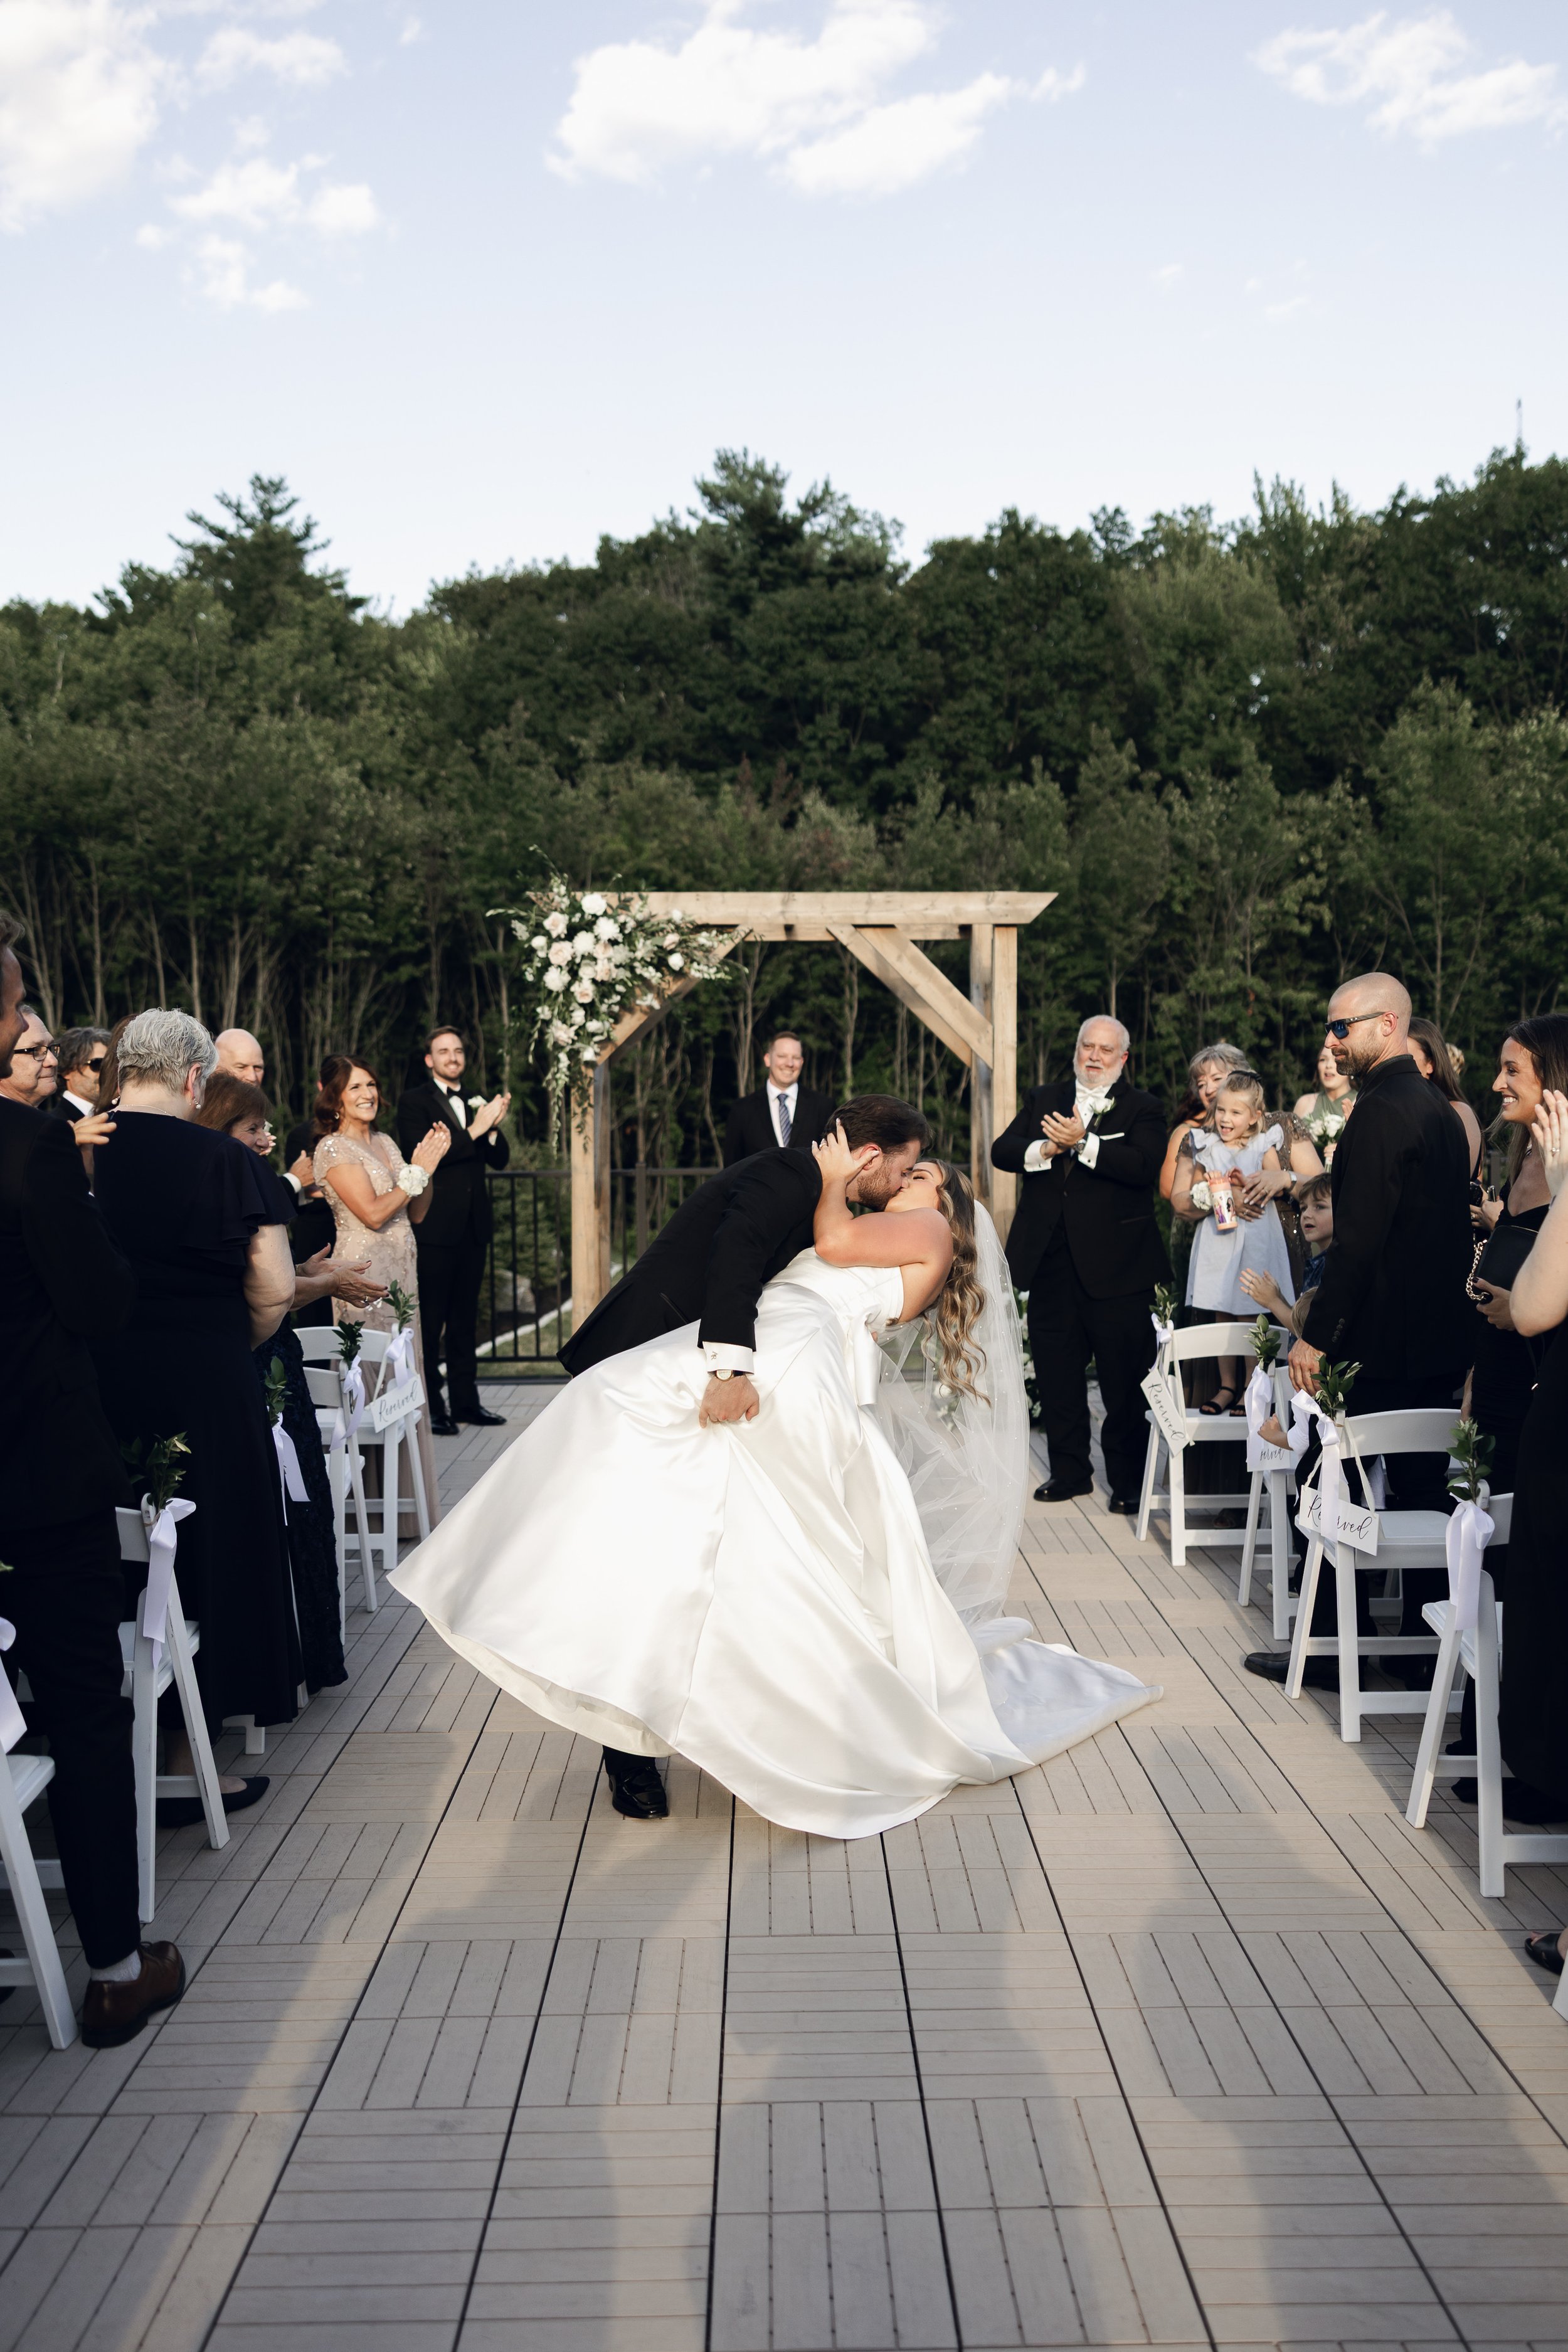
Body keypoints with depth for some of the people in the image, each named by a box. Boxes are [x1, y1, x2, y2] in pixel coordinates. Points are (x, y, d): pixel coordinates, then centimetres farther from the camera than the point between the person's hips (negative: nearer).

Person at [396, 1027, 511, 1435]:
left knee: (465, 1318, 12)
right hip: (435, 1228, -6)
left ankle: (465, 1401, 18)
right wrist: (474, 1131, -18)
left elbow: (499, 1159, 13)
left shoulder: (476, 1102, 16)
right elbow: (421, 1155, -15)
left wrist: (494, 1126, -7)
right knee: (429, 1321, -4)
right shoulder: (414, 1102, -1)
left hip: (473, 1228, 6)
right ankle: (430, 1408, 1)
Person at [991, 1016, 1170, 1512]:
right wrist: (1044, 1149, -14)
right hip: (1051, 1263, 4)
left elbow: (1144, 1165, -15)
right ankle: (1070, 1471, 22)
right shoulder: (1042, 1100, 15)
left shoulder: (1142, 1108, 3)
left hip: (1115, 1264, -4)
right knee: (1056, 1374, 10)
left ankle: (1127, 1481, 11)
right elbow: (1002, 1151, 4)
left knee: (1125, 1379, 0)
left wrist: (1082, 1143, -21)